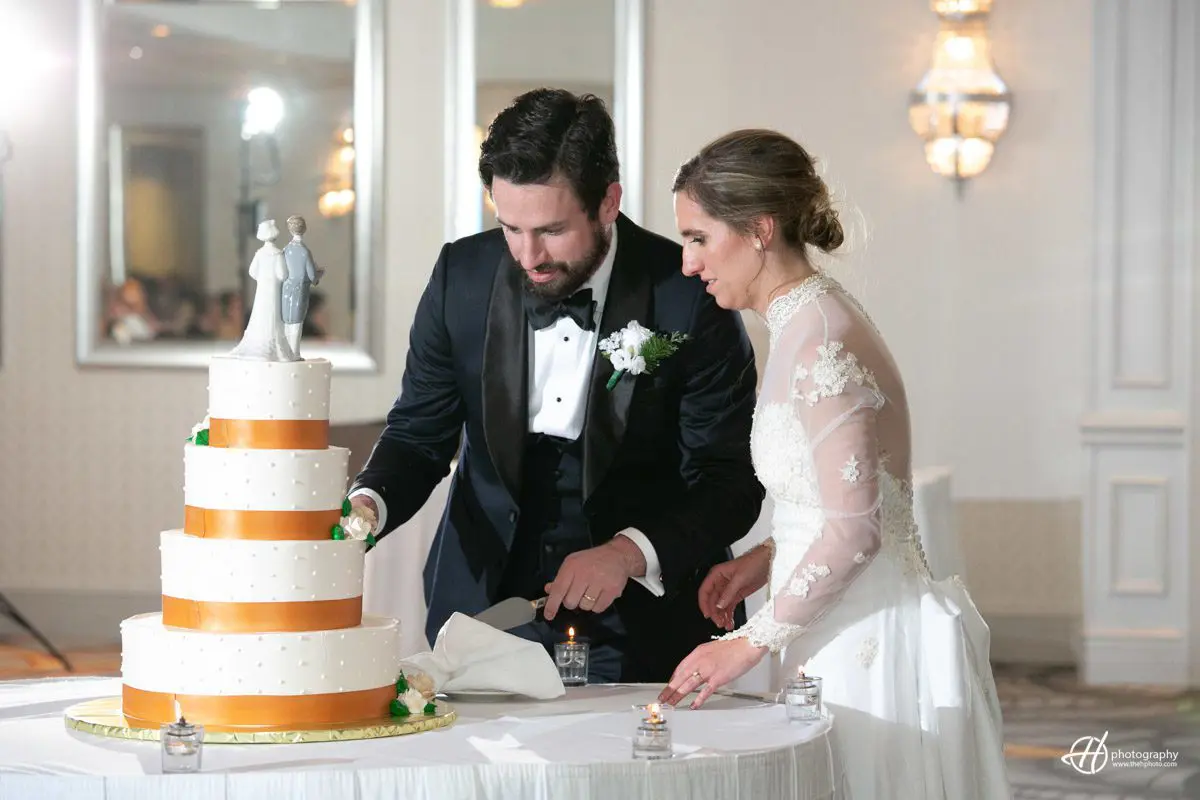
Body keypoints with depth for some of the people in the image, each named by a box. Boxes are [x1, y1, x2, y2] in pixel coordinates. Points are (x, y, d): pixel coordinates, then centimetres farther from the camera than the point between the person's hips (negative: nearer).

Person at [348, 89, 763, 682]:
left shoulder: (688, 298, -14)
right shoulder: (463, 276, -3)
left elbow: (730, 482, -10)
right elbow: (420, 431, 5)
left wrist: (630, 552, -25)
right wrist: (370, 504, -16)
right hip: (483, 605, 3)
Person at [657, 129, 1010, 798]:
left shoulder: (818, 339, -18)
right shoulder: (813, 317, 11)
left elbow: (854, 530, -21)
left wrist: (751, 641, -15)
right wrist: (767, 558, 9)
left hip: (871, 644, -9)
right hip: (855, 634, 9)